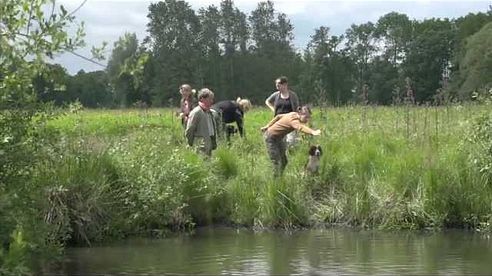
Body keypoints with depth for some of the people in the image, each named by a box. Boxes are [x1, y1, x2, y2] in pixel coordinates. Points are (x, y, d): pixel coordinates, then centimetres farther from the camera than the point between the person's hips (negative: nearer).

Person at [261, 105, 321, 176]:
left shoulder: (293, 114, -5)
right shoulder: (293, 120, -33)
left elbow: (278, 116, 8)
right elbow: (300, 127, -56)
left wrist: (267, 126, 18)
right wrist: (313, 132, -74)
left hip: (278, 138, 10)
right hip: (271, 138, -10)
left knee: (284, 161, 9)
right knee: (277, 163, -11)